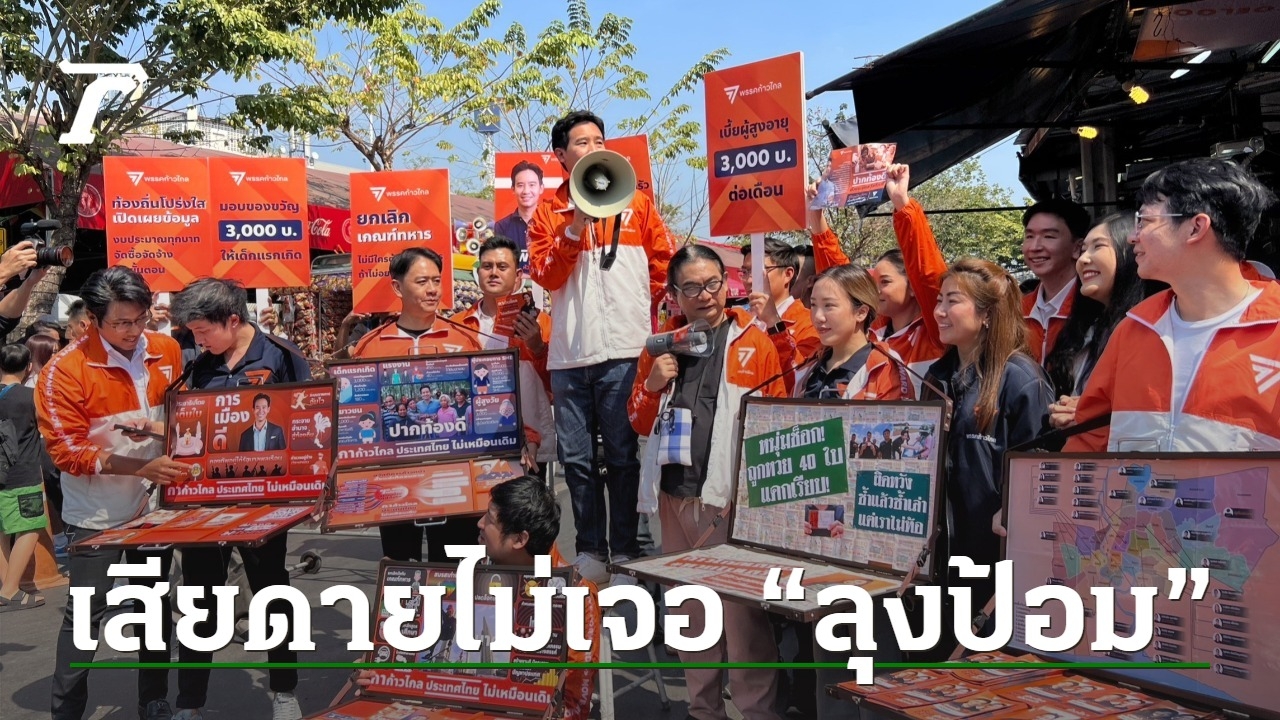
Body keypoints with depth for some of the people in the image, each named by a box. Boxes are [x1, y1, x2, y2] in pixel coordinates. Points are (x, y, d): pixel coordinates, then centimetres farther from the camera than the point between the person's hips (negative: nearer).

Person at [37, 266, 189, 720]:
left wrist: (161, 427, -11)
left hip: (155, 502, 4)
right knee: (86, 614, 2)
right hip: (96, 513, -4)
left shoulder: (167, 351, -4)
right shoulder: (65, 370, -16)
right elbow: (66, 449, -17)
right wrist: (141, 467, -24)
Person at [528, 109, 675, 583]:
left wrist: (646, 308, 9)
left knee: (623, 455, 1)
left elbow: (664, 259, 13)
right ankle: (590, 548, 17)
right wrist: (576, 229, -9)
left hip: (624, 348, -1)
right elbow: (544, 275, 0)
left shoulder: (635, 200, 11)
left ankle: (625, 549, 11)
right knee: (576, 456, 5)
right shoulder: (549, 210, 11)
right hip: (569, 352, 2)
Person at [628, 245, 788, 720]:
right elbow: (639, 423, 14)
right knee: (688, 608, 14)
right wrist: (652, 385, -5)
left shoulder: (756, 342, -1)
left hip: (734, 496, -4)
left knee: (742, 609, -2)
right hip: (674, 496, 5)